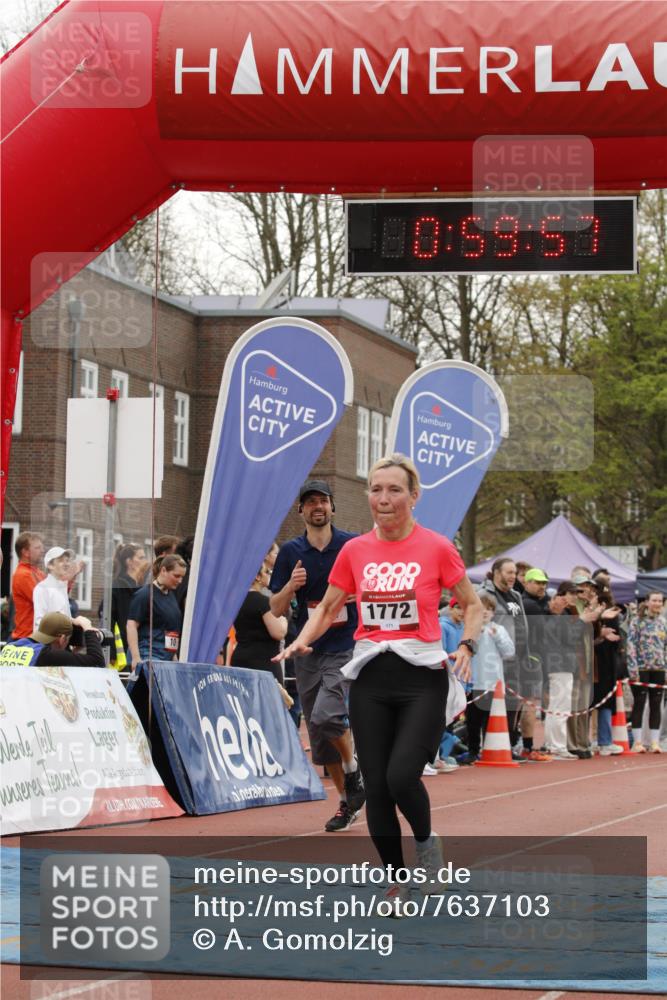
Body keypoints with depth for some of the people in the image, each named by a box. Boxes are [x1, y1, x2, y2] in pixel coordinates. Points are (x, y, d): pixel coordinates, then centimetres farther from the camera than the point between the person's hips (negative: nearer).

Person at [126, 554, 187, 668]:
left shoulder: (171, 595, 17)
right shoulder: (144, 595, -7)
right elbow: (132, 625, -12)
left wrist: (174, 656, 23)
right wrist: (136, 658, -20)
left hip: (166, 657, 8)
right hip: (148, 656, -8)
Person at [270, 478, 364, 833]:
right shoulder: (291, 552, 4)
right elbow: (277, 608, 5)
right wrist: (291, 585, -14)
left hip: (346, 648, -4)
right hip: (308, 653, 4)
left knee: (326, 716, -24)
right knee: (320, 736, 7)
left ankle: (354, 773, 3)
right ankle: (347, 802, 22)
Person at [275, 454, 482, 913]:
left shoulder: (437, 548, -3)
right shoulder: (354, 551, 6)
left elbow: (473, 604, 6)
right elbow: (328, 608, 16)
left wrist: (466, 645, -12)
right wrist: (302, 640, -3)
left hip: (422, 677, -3)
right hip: (370, 679, 4)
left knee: (401, 776, -19)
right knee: (375, 786, 2)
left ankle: (427, 842, 13)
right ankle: (396, 885, 17)